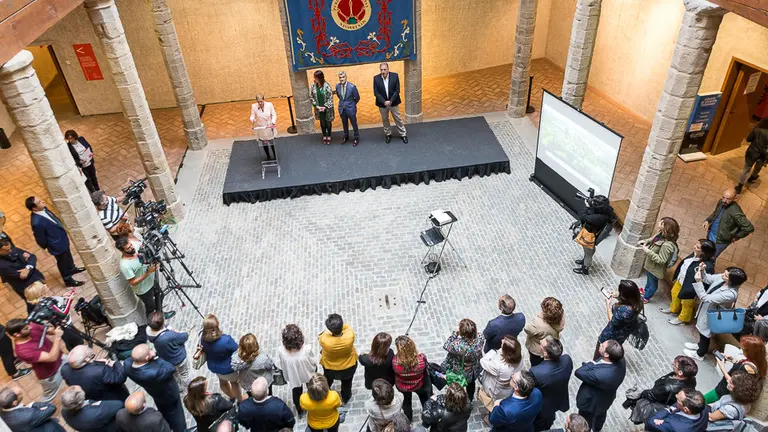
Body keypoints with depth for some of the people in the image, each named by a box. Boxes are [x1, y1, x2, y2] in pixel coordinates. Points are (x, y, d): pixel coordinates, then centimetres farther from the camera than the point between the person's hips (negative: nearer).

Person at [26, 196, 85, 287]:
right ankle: (68, 280, 41)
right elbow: (41, 240, -22)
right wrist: (48, 247, -3)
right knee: (62, 262, 17)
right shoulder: (37, 222, -38)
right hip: (57, 245, -8)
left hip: (62, 238, 8)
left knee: (68, 255, 32)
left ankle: (72, 269, 59)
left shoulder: (43, 209, -14)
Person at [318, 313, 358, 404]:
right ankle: (345, 398, 59)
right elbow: (347, 327, -15)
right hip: (349, 366, 0)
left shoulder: (324, 340, -42)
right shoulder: (350, 335, -40)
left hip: (330, 367, 0)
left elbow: (320, 337, -16)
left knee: (327, 382, 36)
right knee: (347, 383, 33)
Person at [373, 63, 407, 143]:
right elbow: (376, 92, -9)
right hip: (382, 103, 1)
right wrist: (384, 102, -18)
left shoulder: (395, 76, -11)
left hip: (393, 102, -1)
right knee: (385, 120, 15)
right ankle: (388, 134, 34)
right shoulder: (376, 78, -10)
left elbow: (397, 90, -10)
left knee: (398, 119, 10)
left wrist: (390, 101, -18)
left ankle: (403, 134, 24)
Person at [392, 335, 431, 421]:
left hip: (402, 387, 1)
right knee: (424, 397, 35)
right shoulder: (421, 358, -38)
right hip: (418, 385, 0)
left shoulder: (395, 361, -40)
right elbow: (425, 368, -14)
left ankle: (408, 419, 62)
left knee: (407, 399, 36)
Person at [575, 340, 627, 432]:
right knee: (600, 415, 38)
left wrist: (591, 364, -21)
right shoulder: (620, 360, -28)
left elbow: (579, 372, -31)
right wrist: (595, 364, -18)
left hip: (591, 403, -7)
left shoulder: (599, 375, -49)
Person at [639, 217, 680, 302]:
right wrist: (645, 241, -6)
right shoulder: (662, 235, -14)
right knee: (649, 279, 35)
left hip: (654, 269, -8)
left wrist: (648, 251, -35)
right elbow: (653, 239, 10)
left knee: (653, 283, 21)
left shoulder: (667, 245, -40)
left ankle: (646, 298, 45)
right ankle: (646, 291, 61)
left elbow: (661, 260, -34)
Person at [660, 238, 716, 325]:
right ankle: (673, 309, 62)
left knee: (686, 304, 21)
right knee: (675, 293, 33)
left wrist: (693, 293, -21)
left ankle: (682, 318, 49)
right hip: (680, 280, 8)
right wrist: (678, 276, 15)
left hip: (689, 287, -8)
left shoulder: (708, 266, -39)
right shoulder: (695, 254, -15)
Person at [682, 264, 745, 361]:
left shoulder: (731, 294, -39)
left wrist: (698, 282, -39)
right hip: (705, 310, 7)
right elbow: (707, 278, 2)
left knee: (705, 334, 19)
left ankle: (699, 354, 44)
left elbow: (706, 298, -36)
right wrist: (701, 271, -18)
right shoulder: (721, 278, -17)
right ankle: (700, 345, 58)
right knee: (701, 330, 31)